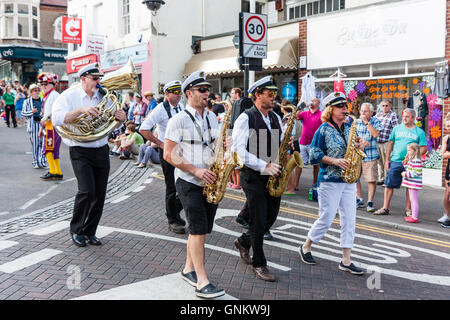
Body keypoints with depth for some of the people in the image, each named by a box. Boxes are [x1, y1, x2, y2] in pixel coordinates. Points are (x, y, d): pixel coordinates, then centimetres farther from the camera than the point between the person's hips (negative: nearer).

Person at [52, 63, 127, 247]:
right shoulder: (69, 96, -1)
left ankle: (89, 231, 20)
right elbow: (56, 119, -17)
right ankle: (76, 230, 5)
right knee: (87, 190, -16)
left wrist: (120, 119, -6)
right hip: (80, 152, -5)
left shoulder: (103, 98, 13)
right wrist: (80, 110, -26)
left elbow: (113, 126, 18)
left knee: (99, 194, 4)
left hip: (102, 151, 5)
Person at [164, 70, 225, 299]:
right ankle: (202, 283, -4)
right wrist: (196, 170, -18)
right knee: (199, 229, -9)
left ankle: (189, 269, 28)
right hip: (189, 183, -6)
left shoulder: (212, 117, 13)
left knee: (200, 229, 11)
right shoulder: (178, 120, -7)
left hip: (210, 182, 6)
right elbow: (169, 154, -11)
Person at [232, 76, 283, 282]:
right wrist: (264, 166, -22)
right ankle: (259, 264, 14)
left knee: (271, 217, 11)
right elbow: (239, 151, -18)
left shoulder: (275, 118, 12)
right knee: (258, 221, -1)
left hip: (273, 175, 7)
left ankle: (244, 242, 36)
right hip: (253, 176, -7)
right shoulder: (245, 119, -11)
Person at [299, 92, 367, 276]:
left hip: (349, 181, 6)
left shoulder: (348, 127, 13)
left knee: (349, 220, 4)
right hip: (330, 180, -6)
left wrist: (358, 146, 0)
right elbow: (314, 154, -9)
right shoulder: (324, 129, -6)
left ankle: (346, 261, 12)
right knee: (326, 219, 0)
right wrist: (334, 161, -18)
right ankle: (305, 248, 22)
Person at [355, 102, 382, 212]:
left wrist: (366, 122, -16)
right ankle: (359, 200, 24)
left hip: (370, 155, -4)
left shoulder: (376, 121, -1)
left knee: (372, 179, -5)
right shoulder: (357, 122, 8)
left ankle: (370, 202, 5)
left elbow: (375, 134, -18)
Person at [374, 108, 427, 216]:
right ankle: (385, 208, 10)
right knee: (389, 185, 1)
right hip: (395, 161, 1)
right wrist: (387, 160, 6)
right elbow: (390, 143, 11)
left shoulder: (419, 132, 3)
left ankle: (408, 209, 19)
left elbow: (423, 148, 1)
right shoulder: (397, 128, 9)